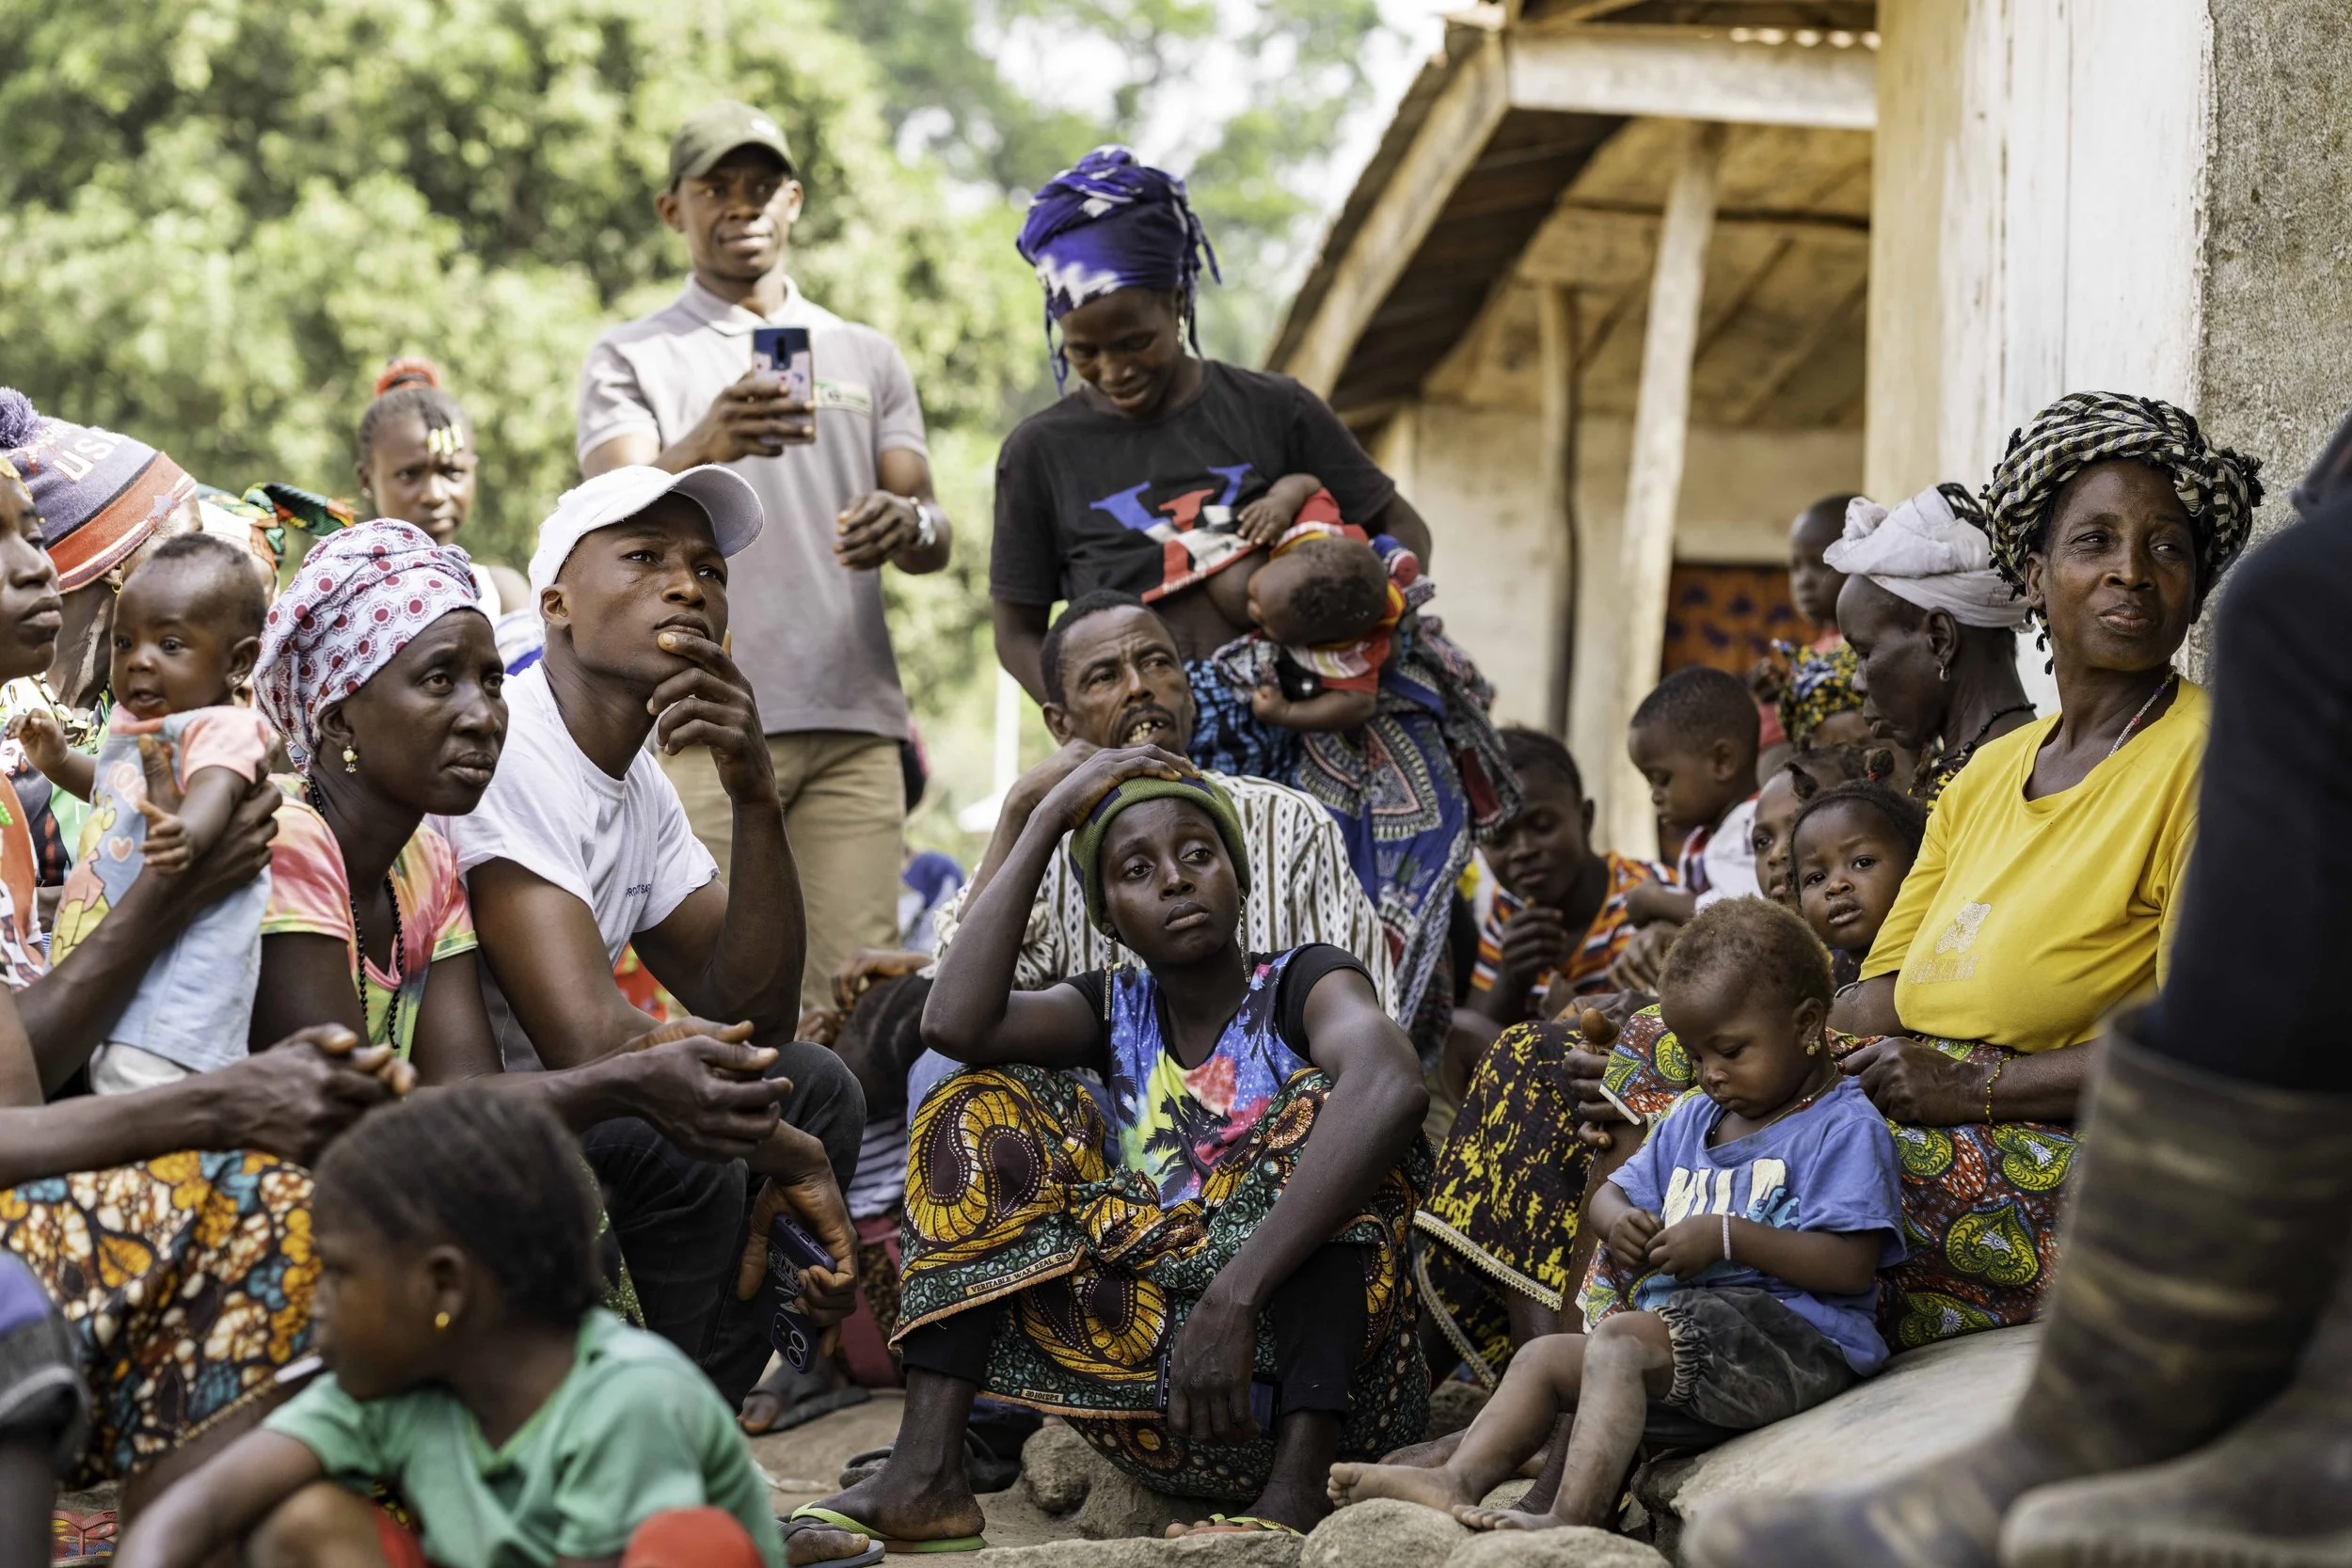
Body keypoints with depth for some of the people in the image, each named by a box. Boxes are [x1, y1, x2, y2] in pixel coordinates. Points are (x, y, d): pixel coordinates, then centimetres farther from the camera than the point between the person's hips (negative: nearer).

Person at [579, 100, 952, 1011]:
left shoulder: (867, 358, 21)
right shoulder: (631, 359, 11)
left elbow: (935, 540, 13)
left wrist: (910, 525, -13)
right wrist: (703, 449, -29)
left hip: (854, 719, 3)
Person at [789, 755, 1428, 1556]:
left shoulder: (1304, 983, -3)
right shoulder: (1116, 1009, 12)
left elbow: (1393, 1089, -29)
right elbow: (953, 1023, -10)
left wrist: (1233, 1295, -38)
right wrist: (1045, 822, -3)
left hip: (1325, 1383, -4)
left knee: (1320, 1102, -24)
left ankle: (1295, 1494, -34)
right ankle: (924, 1474, -13)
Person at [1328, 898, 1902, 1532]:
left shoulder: (1844, 1129, -6)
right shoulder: (1690, 1122, 20)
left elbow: (1853, 1266, -16)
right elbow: (1613, 1191, 28)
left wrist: (1729, 1235, -19)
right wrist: (1619, 1221, 1)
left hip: (1795, 1335, -9)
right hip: (1679, 1326, 9)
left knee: (1619, 1341, -29)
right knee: (1544, 1357, 0)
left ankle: (1571, 1518, -42)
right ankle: (1460, 1481, -17)